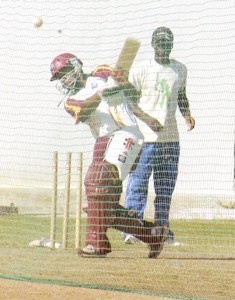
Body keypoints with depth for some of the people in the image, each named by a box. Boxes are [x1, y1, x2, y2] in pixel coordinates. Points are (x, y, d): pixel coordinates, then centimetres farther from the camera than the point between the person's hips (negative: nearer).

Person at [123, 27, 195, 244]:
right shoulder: (141, 70, -4)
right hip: (144, 138, -5)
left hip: (171, 139, 5)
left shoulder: (180, 69, 11)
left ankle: (161, 228, 17)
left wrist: (187, 115, 5)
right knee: (138, 184, -8)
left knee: (166, 187, 10)